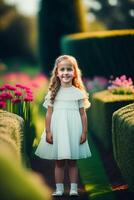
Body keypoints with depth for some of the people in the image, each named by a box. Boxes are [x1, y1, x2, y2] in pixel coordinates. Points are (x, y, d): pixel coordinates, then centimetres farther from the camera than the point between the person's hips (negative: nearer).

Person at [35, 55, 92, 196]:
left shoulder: (78, 93, 2)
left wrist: (84, 132, -2)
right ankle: (59, 189, 13)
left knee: (72, 162, 6)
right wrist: (48, 132, -5)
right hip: (57, 130, 1)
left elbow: (83, 114, 2)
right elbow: (49, 113, 2)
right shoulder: (53, 93, 3)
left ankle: (73, 188, 12)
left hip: (73, 131, 0)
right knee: (59, 162, 6)